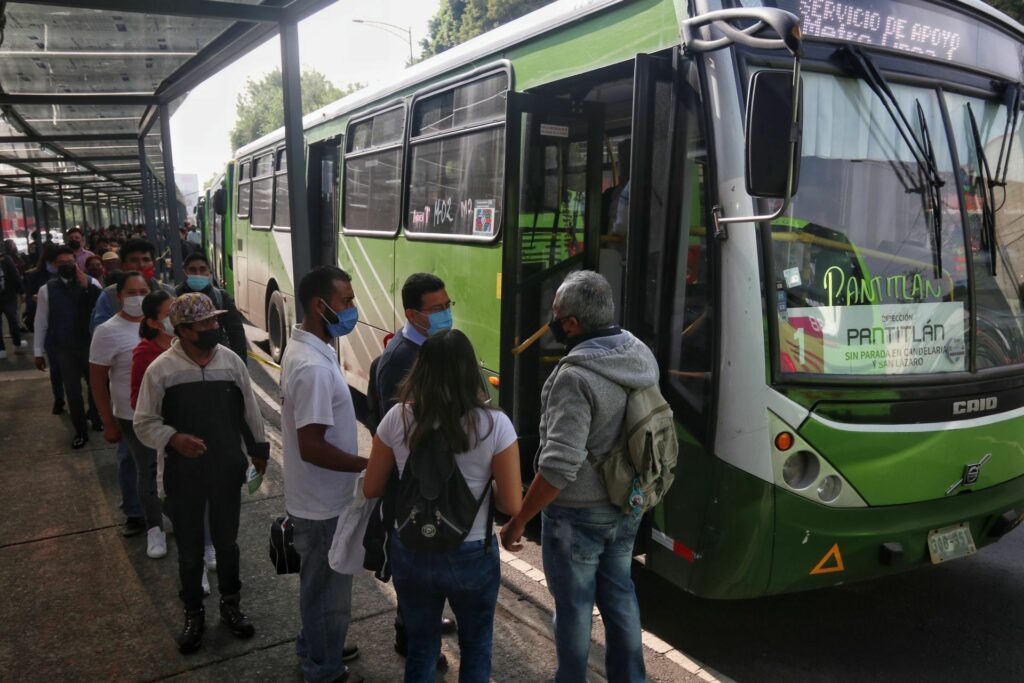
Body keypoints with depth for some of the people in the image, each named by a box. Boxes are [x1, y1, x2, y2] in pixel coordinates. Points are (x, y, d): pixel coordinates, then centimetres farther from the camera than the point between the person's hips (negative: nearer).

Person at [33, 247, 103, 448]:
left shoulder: (91, 283, -5)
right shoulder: (47, 290, -3)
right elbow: (41, 322, 1)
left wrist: (86, 286, -26)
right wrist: (39, 352, 3)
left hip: (90, 344, 0)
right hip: (64, 348, 0)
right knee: (73, 391, 10)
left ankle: (97, 420, 40)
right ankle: (81, 432, 25)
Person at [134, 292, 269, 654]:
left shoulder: (231, 360, -5)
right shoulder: (161, 369, -13)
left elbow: (249, 410, 5)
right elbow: (143, 423, -6)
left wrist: (258, 449, 12)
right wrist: (173, 438, -24)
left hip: (227, 469, 2)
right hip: (183, 474, -2)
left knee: (227, 541, 17)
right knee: (189, 548, 13)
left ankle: (231, 604, 38)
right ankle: (193, 613, 34)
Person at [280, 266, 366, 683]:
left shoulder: (304, 348, 3)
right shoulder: (314, 367, -30)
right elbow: (312, 448, -31)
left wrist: (361, 461, 18)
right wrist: (371, 464, -22)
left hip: (319, 497, 10)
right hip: (323, 504, -10)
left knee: (320, 582, 26)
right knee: (328, 588, 10)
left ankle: (315, 647, 46)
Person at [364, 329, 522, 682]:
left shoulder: (398, 418, -12)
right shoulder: (494, 424, -18)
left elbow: (372, 489, -1)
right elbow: (512, 505, -15)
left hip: (410, 554, 2)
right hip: (471, 556, -2)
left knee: (421, 647, 25)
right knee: (476, 648, 25)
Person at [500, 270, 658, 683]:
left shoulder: (576, 377, -28)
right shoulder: (643, 357, -3)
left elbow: (559, 466, -31)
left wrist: (518, 521, -20)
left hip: (578, 514, -7)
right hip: (626, 508, 8)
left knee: (574, 605, 13)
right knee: (619, 596, 22)